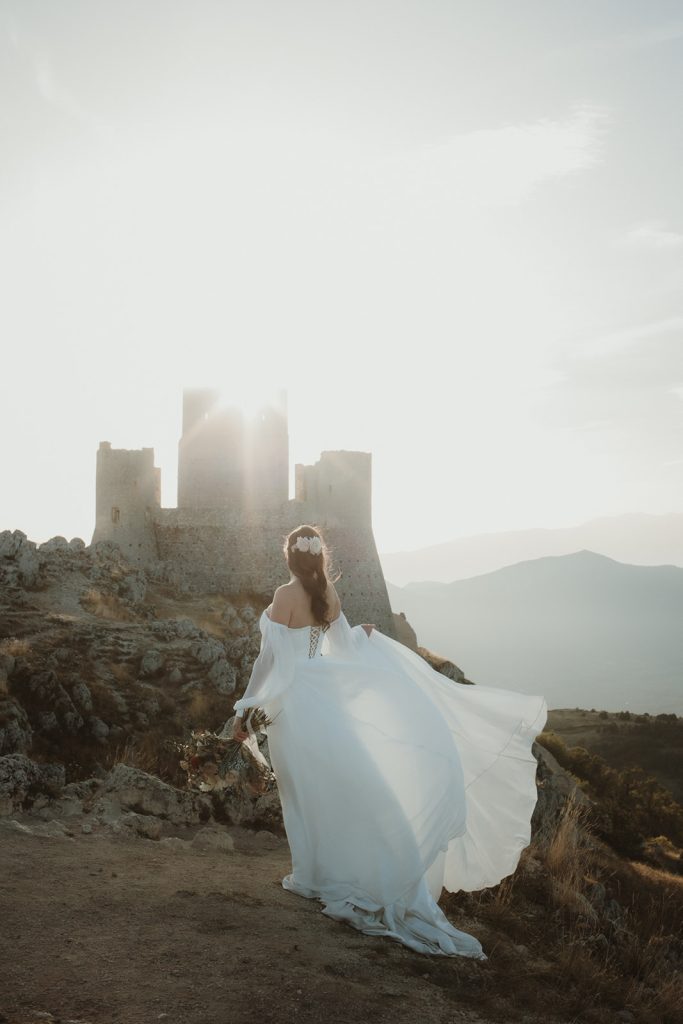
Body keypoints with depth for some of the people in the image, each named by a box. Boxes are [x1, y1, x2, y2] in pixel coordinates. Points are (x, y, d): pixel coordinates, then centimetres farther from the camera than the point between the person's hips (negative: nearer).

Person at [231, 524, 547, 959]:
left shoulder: (285, 596, -17)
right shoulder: (329, 594, 1)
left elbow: (271, 659, -18)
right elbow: (346, 647, 11)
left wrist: (245, 710, -11)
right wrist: (368, 634, 34)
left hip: (291, 700, -6)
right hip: (319, 693, 6)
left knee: (307, 789, 4)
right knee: (334, 783, 13)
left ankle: (312, 876, 14)